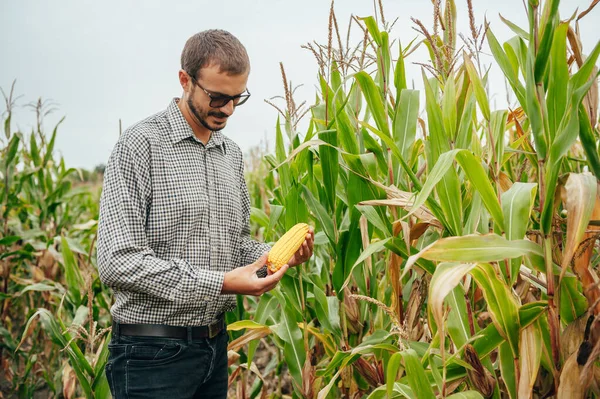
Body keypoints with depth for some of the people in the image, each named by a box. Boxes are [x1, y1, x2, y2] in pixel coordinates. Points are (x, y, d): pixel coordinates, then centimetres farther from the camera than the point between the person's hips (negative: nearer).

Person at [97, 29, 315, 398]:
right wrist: (220, 283, -23)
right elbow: (118, 262, -21)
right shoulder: (141, 144, -14)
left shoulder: (232, 153, 9)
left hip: (216, 342, 7)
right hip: (153, 352, -6)